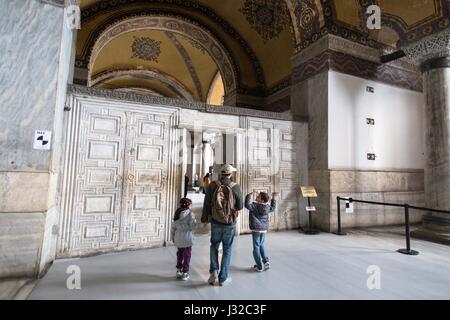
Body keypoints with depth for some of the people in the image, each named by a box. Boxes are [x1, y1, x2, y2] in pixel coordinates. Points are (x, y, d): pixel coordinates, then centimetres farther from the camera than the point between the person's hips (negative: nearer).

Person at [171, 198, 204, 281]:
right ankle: (185, 273, 12)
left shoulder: (177, 214, 7)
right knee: (187, 255, 6)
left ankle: (179, 271, 28)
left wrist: (173, 237, 19)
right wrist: (203, 224, -14)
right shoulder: (190, 214, -11)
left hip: (178, 237, 6)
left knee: (180, 254, 20)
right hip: (187, 237, -5)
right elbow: (193, 225, -19)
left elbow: (173, 226, 10)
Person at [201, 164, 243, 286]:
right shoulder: (236, 187, -12)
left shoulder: (212, 185, -9)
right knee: (227, 250, 14)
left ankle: (213, 270, 13)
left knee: (214, 246, 24)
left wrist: (204, 218, 10)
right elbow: (240, 206, -5)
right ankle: (223, 278, 22)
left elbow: (206, 204, -4)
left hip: (215, 223, 1)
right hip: (230, 224, -1)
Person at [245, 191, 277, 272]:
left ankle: (259, 266, 7)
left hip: (256, 229, -6)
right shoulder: (267, 207, 3)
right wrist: (273, 198, 28)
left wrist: (250, 195, -25)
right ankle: (266, 261, 12)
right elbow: (273, 207, 24)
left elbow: (247, 205, -30)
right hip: (264, 229, 6)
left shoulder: (255, 206, -17)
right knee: (261, 245, 22)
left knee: (256, 247, 3)